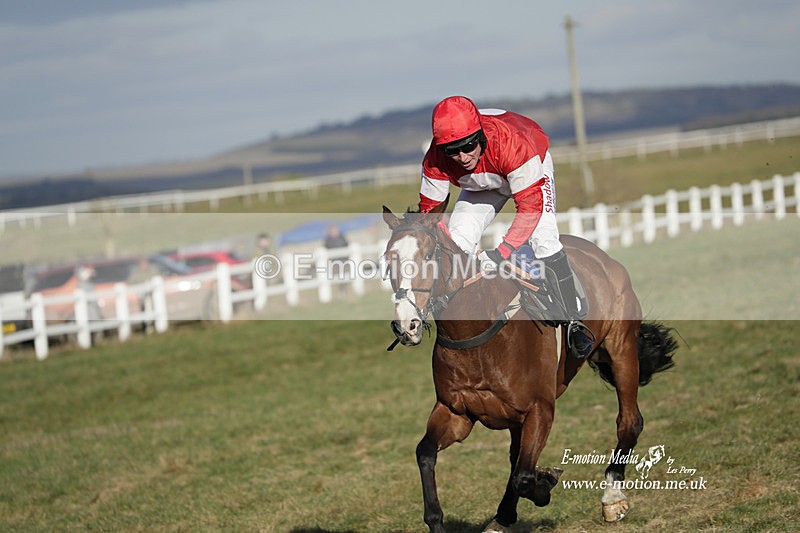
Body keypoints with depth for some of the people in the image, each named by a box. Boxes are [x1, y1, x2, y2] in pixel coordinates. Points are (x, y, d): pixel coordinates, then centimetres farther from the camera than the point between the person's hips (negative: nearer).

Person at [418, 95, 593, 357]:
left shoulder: (512, 144, -46)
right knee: (456, 240, -13)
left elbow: (531, 206, -42)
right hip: (483, 184, 4)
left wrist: (501, 253, -51)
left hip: (532, 167, -4)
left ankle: (573, 319, -7)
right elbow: (429, 209, -19)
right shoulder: (436, 160, -33)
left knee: (543, 239, -23)